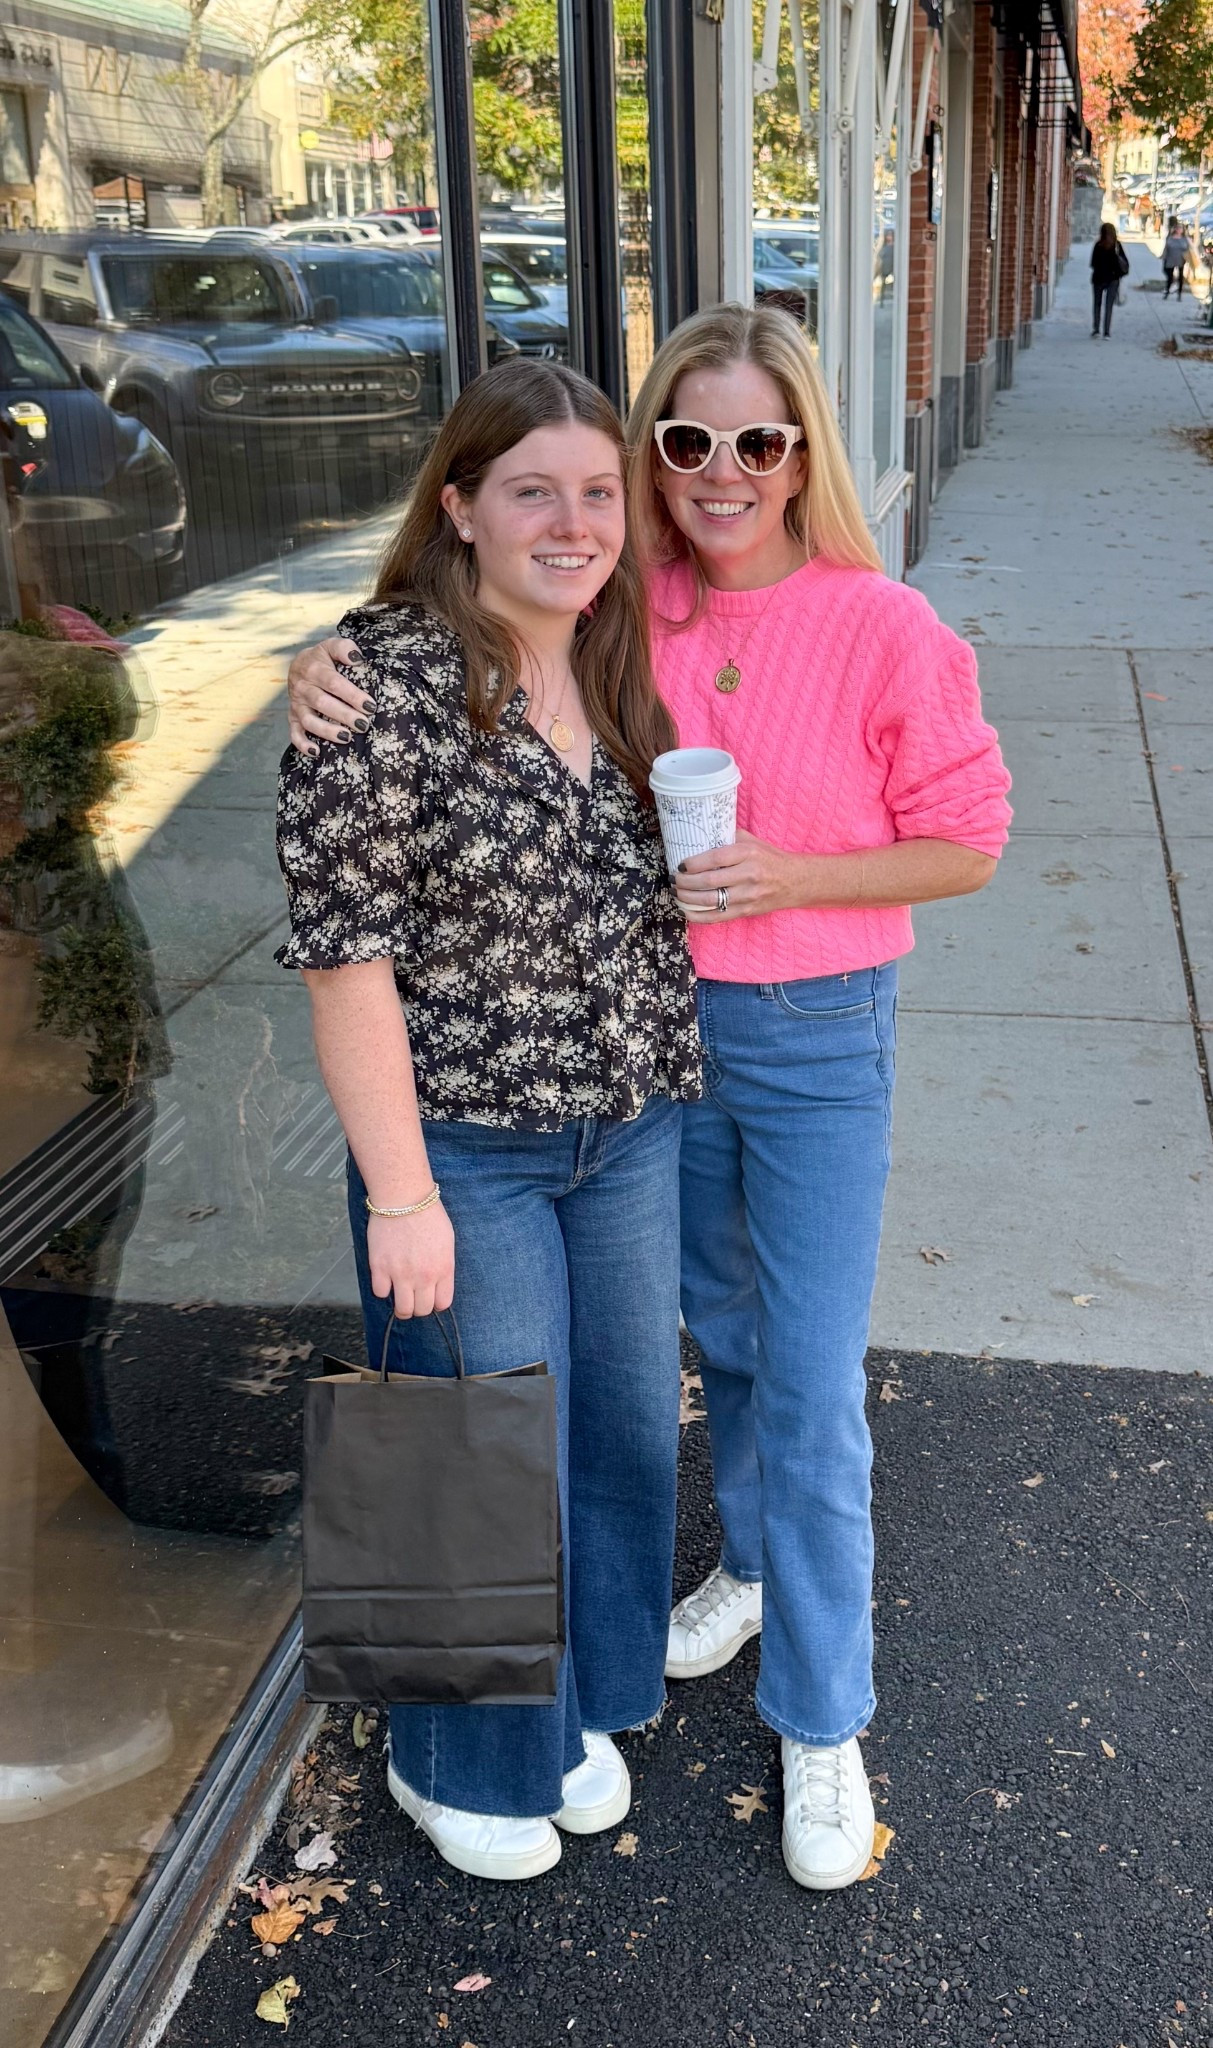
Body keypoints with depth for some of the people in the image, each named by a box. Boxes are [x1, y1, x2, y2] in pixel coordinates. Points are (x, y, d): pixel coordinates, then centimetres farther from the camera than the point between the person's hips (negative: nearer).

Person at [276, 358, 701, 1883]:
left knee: (629, 1432, 18)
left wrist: (669, 1088, 9)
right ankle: (458, 1762, 36)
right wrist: (400, 1192, -18)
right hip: (466, 1154, -7)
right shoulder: (390, 677, -17)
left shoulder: (621, 668, 5)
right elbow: (345, 947, -18)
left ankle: (575, 1705, 45)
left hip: (632, 1132, 7)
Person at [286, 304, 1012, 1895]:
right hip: (657, 1021, 4)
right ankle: (758, 1560, 49)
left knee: (812, 1383, 1)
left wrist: (783, 877, -21)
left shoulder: (883, 630, -14)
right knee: (723, 1328, 22)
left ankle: (823, 1726, 19)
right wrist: (326, 664, -18)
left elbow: (965, 846, -7)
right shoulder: (624, 612, -5)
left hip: (818, 1037, -3)